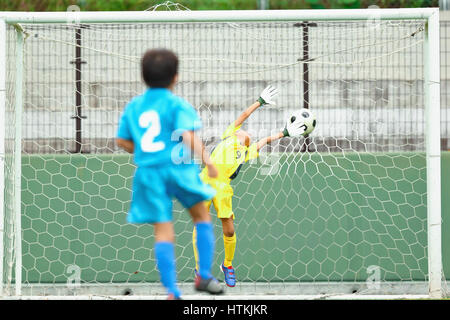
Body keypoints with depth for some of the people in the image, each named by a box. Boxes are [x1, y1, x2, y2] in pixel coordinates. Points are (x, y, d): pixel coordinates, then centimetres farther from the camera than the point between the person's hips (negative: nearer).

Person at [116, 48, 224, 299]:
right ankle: (204, 276, 9)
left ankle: (172, 290, -6)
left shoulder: (133, 106, 11)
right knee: (202, 216, 17)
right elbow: (187, 135, -19)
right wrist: (206, 159, -20)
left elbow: (122, 141, 13)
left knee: (164, 232, 2)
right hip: (178, 167, -3)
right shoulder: (178, 105, -5)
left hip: (148, 173, 3)